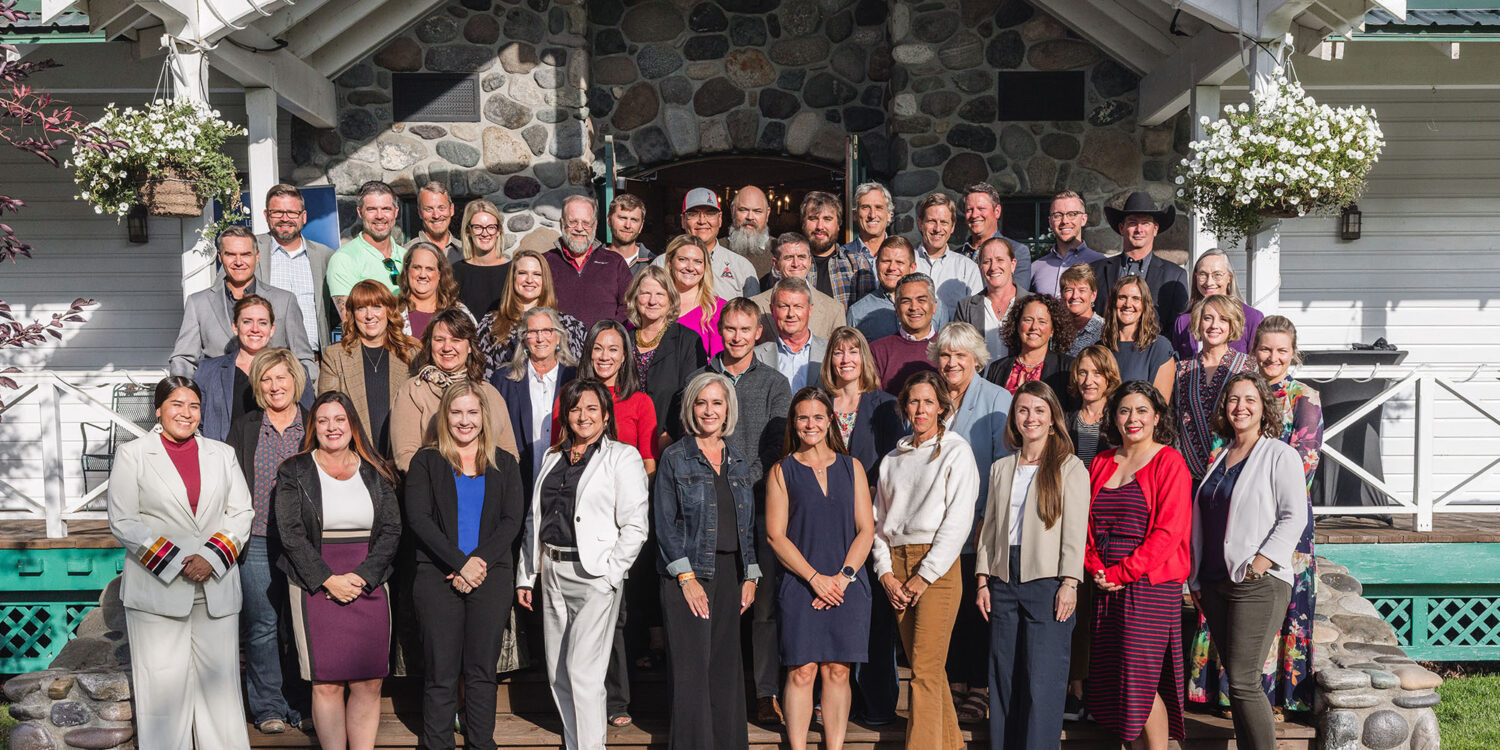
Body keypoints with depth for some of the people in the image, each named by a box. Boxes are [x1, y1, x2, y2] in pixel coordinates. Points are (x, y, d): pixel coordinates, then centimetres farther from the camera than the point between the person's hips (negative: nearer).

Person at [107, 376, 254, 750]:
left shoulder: (221, 454, 14)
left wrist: (212, 558, -8)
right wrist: (176, 563, -11)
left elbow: (242, 512, 9)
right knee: (163, 688, -3)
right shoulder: (131, 454, 5)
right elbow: (123, 523, -2)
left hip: (217, 590, 3)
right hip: (157, 590, -2)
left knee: (220, 682, 3)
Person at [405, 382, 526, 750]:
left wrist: (479, 560, -11)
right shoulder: (426, 461, 6)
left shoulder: (504, 464, 12)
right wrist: (459, 564, -13)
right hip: (437, 577, -1)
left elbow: (513, 520, 3)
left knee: (482, 670, 5)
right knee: (440, 672, 0)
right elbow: (418, 518, -5)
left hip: (491, 576, 2)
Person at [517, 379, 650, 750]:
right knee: (557, 673, 11)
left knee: (583, 671, -10)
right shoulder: (553, 457, 16)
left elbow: (635, 526, -8)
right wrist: (526, 575, 13)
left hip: (595, 575, -6)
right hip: (552, 573, 6)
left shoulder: (623, 457, -2)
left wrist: (610, 574, -13)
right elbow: (534, 518, 18)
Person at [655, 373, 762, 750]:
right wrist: (686, 577, -12)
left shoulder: (737, 461, 13)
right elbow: (664, 522, -6)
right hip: (688, 573, -5)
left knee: (726, 664, 7)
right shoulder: (675, 458, -2)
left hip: (730, 572, 5)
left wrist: (750, 576, 9)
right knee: (692, 666, -5)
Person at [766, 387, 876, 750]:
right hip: (800, 584, -2)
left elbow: (866, 530, 7)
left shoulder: (851, 467, 11)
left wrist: (843, 576, -6)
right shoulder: (782, 471, 5)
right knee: (802, 671, -5)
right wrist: (815, 577, -10)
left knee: (838, 671, 2)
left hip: (848, 586, 2)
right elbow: (776, 535, -1)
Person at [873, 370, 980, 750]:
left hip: (937, 565, -5)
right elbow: (879, 520, 15)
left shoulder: (956, 453, 1)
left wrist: (924, 576, -11)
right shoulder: (893, 459, 16)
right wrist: (886, 574, 1)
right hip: (897, 564, 5)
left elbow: (958, 522, -7)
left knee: (925, 669, -11)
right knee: (922, 664, 7)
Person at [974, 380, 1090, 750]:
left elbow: (1075, 530, -4)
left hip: (1047, 581, -4)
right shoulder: (1001, 468, 15)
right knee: (1003, 676, 6)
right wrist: (982, 580, 8)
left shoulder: (1070, 468, 1)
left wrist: (1069, 584, -12)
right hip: (1004, 581, 5)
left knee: (1042, 679, -6)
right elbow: (990, 526, 15)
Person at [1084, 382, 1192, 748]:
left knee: (1140, 680, -9)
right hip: (1106, 588, 6)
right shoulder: (1101, 463, 14)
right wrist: (1096, 569, -2)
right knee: (1109, 683, 5)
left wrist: (1122, 573, -13)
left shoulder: (1169, 462, -4)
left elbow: (1168, 531, -11)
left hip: (1151, 584, -6)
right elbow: (1085, 524, 14)